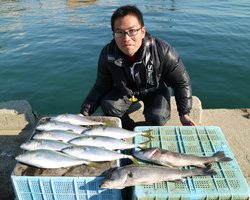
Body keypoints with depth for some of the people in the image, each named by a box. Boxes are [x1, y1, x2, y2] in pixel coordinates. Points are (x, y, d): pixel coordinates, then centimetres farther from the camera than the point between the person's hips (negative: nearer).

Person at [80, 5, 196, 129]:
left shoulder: (162, 51, -32)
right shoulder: (107, 54, -26)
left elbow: (181, 82, -17)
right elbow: (101, 87, -12)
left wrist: (184, 113, -16)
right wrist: (84, 114, -19)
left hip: (155, 91, -2)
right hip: (124, 91, 2)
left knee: (157, 118, -26)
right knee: (108, 107, -22)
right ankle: (129, 131, 7)